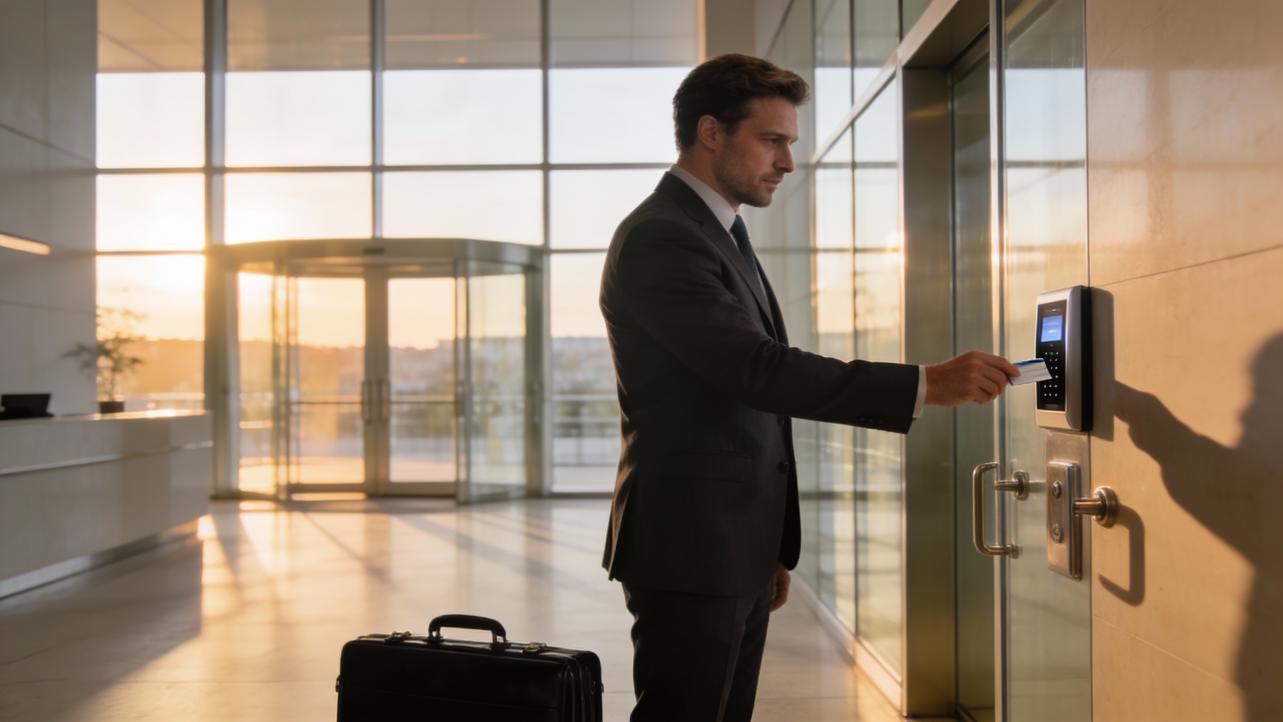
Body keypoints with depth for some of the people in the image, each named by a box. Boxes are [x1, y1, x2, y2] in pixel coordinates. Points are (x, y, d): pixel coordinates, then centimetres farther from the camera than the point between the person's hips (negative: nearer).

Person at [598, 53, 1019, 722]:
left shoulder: (721, 235, 18)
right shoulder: (658, 239, -14)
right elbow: (761, 369, -25)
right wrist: (926, 383, -25)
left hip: (740, 555, 10)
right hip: (688, 554, -9)